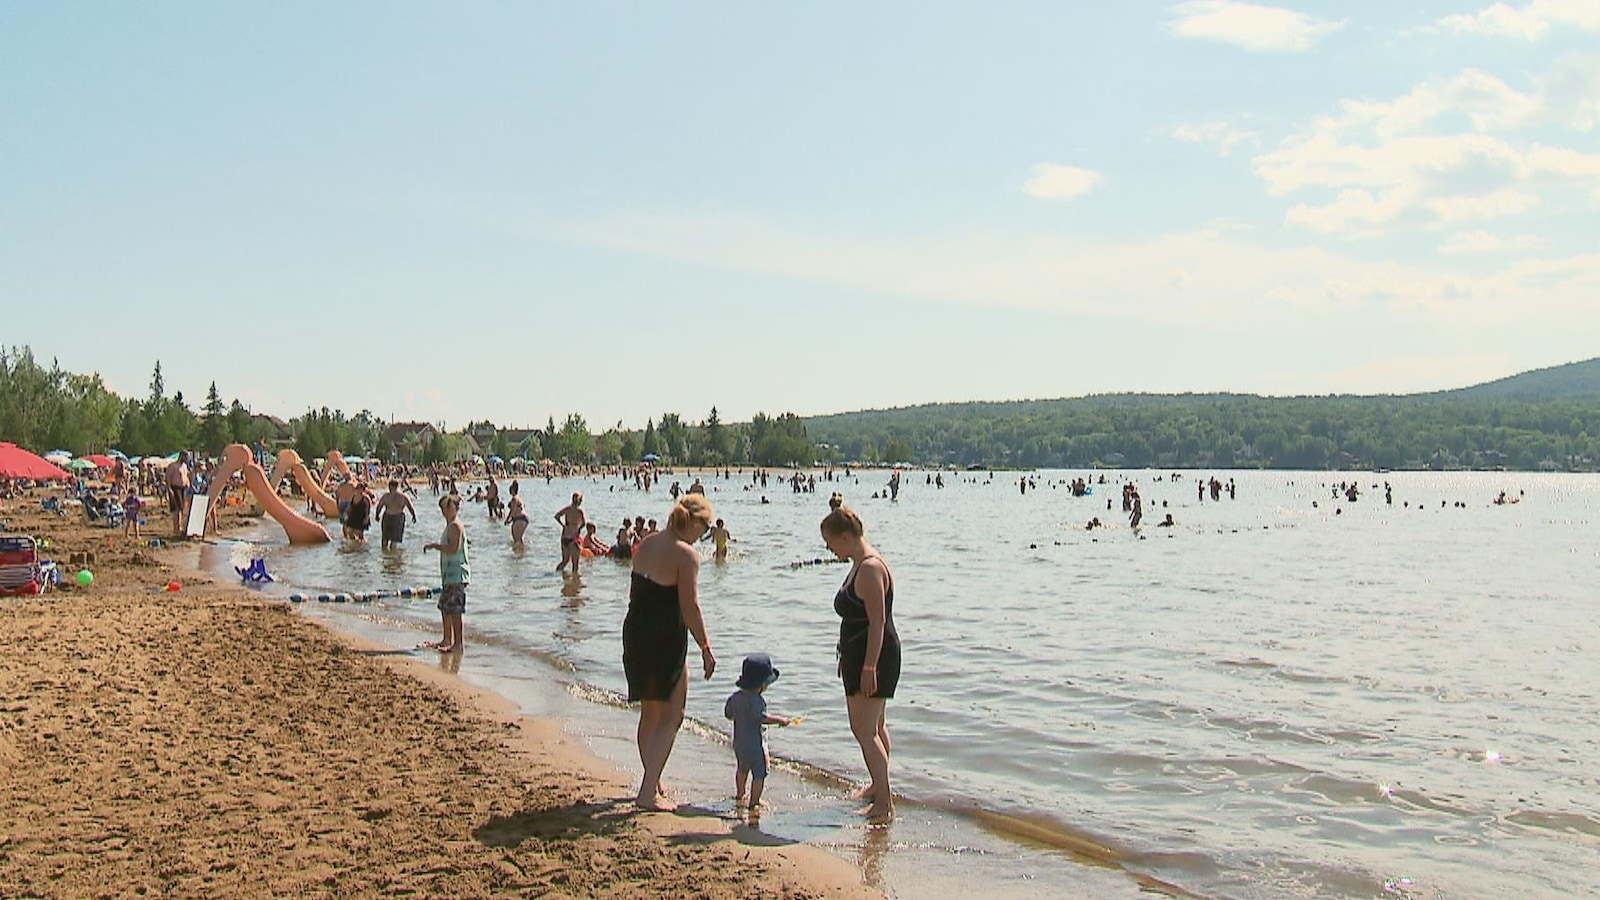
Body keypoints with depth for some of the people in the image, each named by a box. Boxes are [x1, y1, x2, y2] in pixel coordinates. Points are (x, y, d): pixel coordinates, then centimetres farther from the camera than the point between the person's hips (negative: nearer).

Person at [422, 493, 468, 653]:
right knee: (445, 608, 17)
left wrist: (435, 546, -18)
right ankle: (447, 640, 27)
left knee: (454, 610, -10)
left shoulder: (455, 526, -14)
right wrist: (436, 546, 16)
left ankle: (458, 643, -7)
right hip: (449, 575, 11)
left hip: (457, 575, -11)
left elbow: (454, 549, -24)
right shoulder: (450, 526, 18)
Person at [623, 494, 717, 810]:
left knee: (649, 713, 20)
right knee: (670, 718, 3)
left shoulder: (645, 545, 6)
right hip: (666, 640, -8)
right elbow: (690, 609, -18)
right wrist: (706, 648, -9)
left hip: (635, 632, 8)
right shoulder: (686, 555, -16)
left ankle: (652, 783, 33)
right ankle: (648, 792, -2)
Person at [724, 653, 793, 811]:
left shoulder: (735, 697, 2)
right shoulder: (756, 700, -23)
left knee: (742, 769, 28)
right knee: (759, 774, 1)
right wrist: (780, 720, -25)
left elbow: (728, 713, 13)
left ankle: (739, 795, 45)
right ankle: (754, 803, 2)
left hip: (739, 743, 9)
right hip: (755, 743, -9)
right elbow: (761, 717, -32)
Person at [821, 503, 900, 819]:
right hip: (862, 657, 11)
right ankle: (879, 786, 37)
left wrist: (868, 668, -25)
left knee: (864, 730, -11)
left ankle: (884, 803, -7)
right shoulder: (860, 565, 12)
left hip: (873, 657, -11)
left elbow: (878, 622, -24)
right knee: (875, 727, 22)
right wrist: (848, 658, 23)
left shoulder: (870, 568, -20)